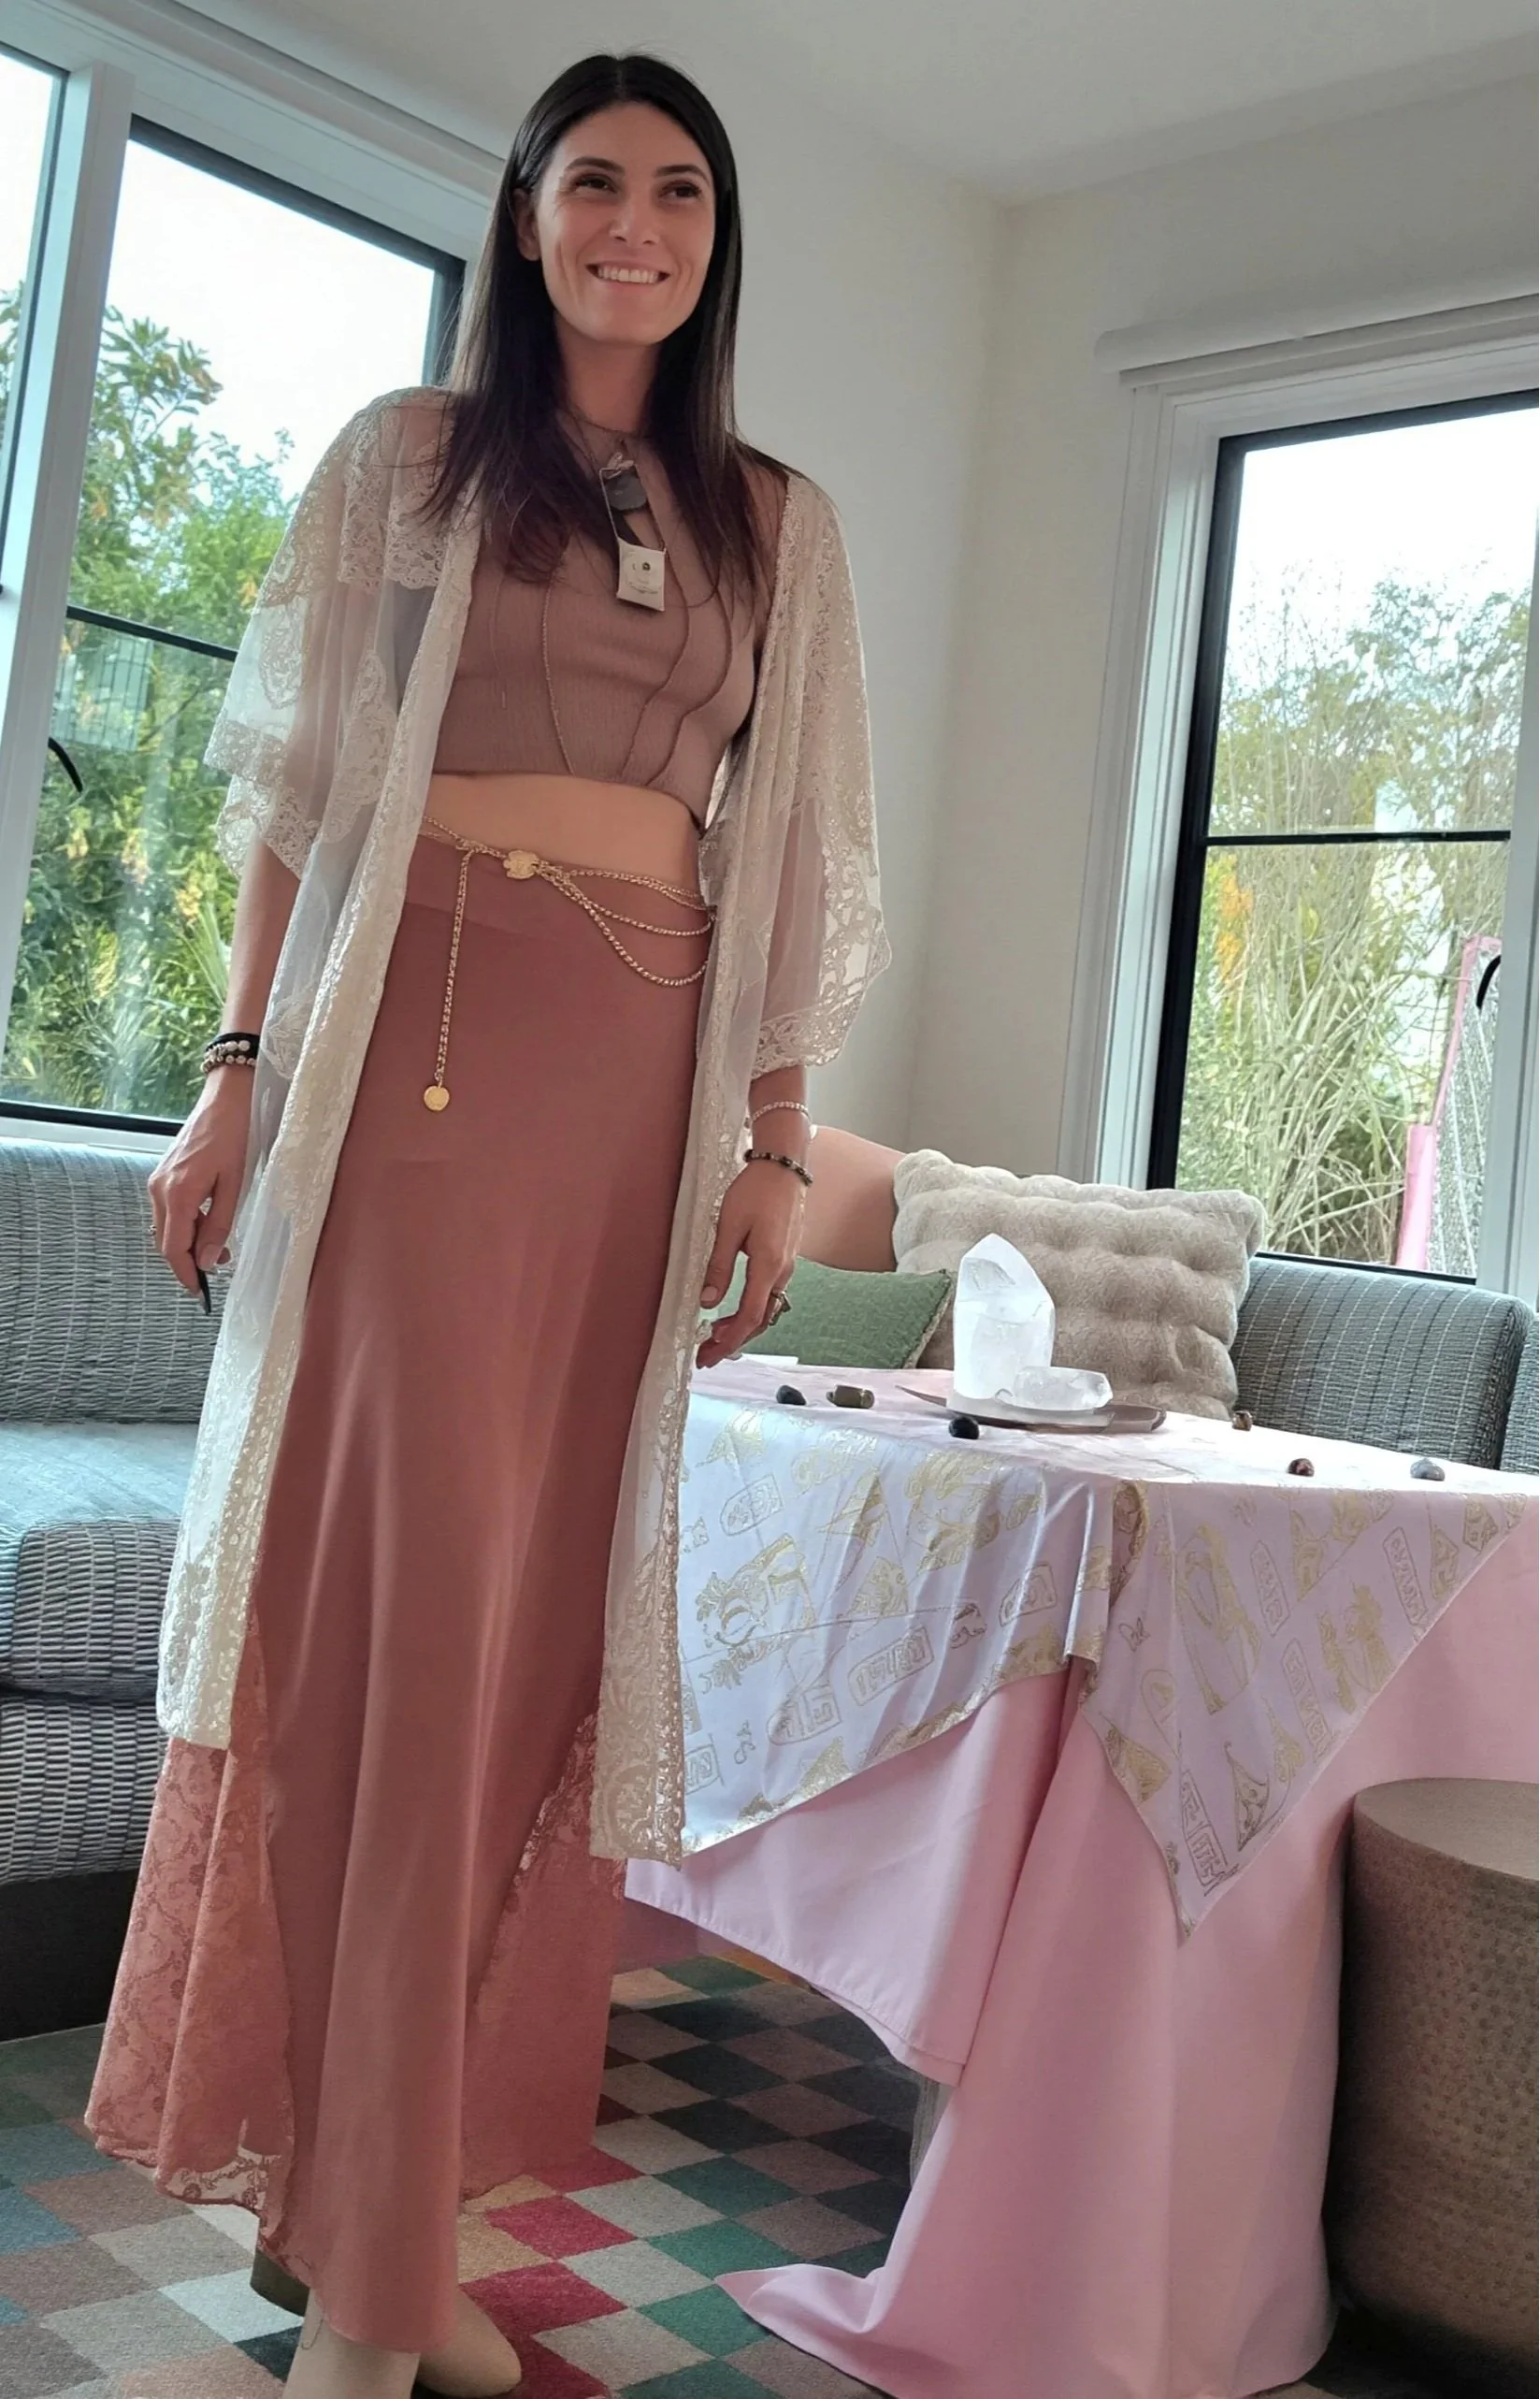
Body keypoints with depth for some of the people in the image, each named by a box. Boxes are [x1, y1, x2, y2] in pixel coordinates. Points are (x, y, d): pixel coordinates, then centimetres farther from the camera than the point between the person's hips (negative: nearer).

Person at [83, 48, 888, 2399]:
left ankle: (405, 2188, 14)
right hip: (410, 1035, -2)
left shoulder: (779, 523, 18)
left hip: (645, 1076, 3)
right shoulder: (408, 452, 12)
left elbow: (796, 857, 13)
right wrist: (240, 1066, -3)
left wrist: (777, 1147, 4)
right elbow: (295, 778, 7)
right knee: (382, 1578, -7)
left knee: (544, 1606, 1)